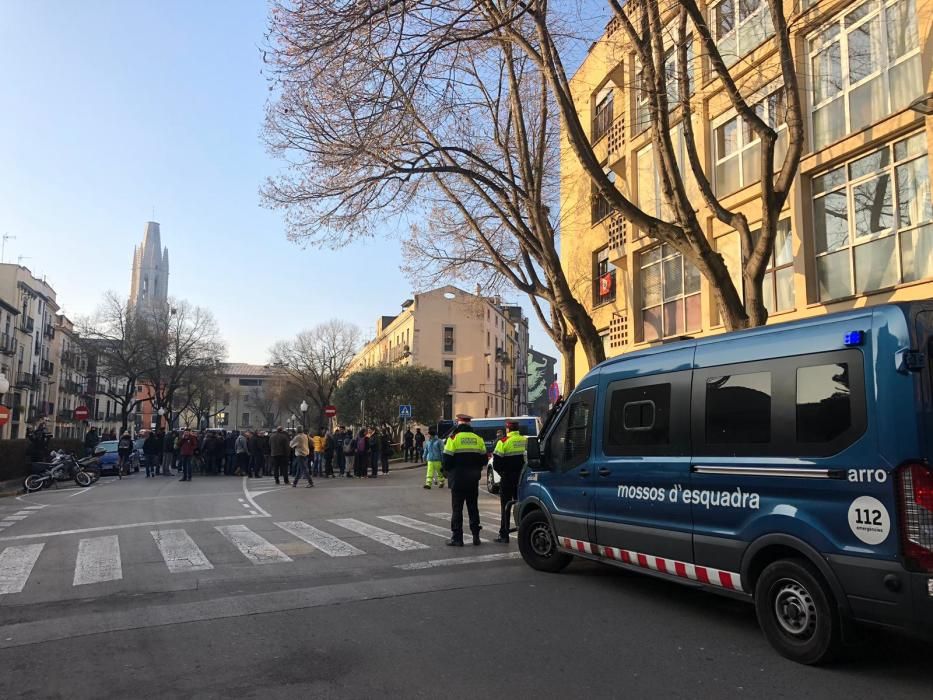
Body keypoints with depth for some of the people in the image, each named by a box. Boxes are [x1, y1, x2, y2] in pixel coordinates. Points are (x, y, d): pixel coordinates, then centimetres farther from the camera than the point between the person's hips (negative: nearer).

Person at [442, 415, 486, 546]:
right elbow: (483, 460, 9)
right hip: (473, 480, 4)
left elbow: (447, 459, -11)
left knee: (457, 508, 2)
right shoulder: (478, 439, 5)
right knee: (473, 507, 13)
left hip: (458, 479, -4)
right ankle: (476, 536, 15)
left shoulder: (454, 437, -9)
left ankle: (457, 537, 2)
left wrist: (447, 472, 6)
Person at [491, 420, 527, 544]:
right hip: (522, 478, 5)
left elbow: (496, 463, -11)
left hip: (508, 478, -5)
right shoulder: (525, 440, 4)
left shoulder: (503, 442, -11)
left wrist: (501, 472, 6)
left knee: (505, 506, 2)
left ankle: (504, 535, 3)